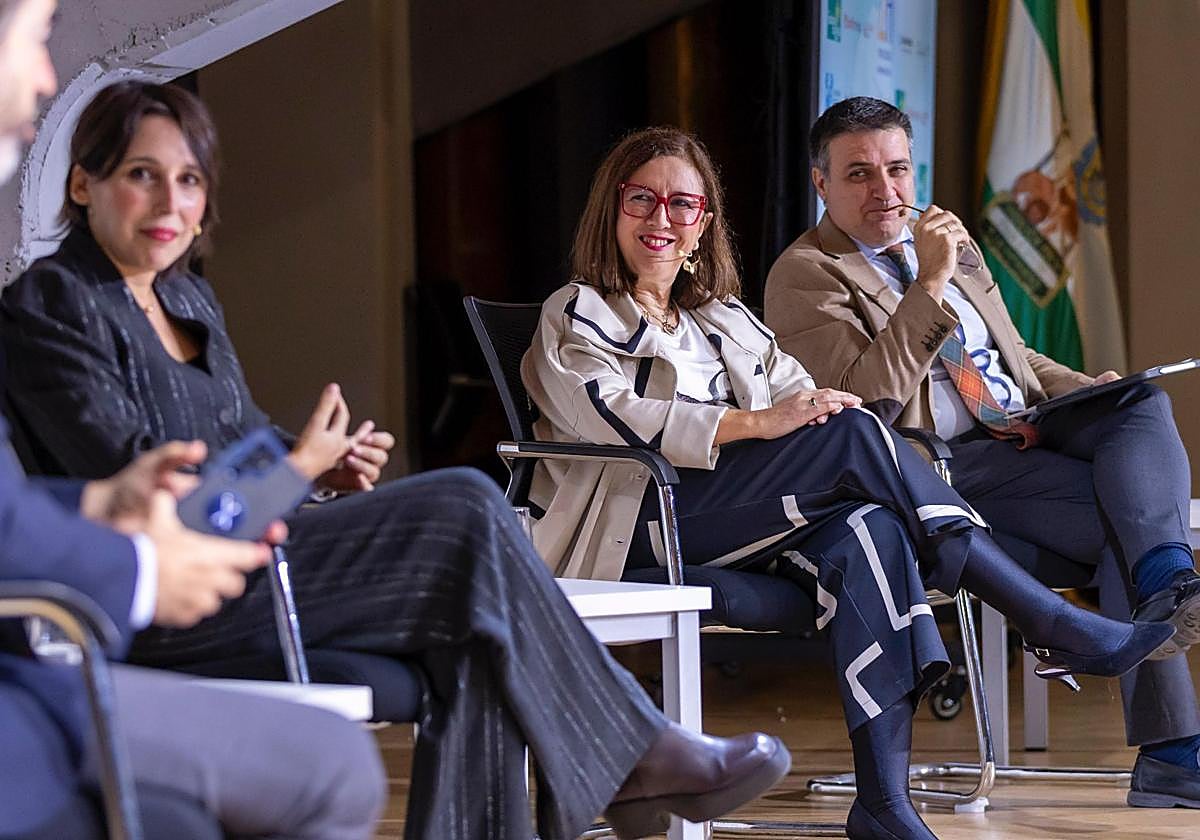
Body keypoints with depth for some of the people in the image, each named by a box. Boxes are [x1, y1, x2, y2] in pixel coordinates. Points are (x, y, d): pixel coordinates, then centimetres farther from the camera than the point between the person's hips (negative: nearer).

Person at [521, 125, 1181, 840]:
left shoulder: (723, 320, 30)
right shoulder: (576, 314, 11)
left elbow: (803, 397, 17)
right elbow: (608, 414, -9)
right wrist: (757, 422, -19)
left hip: (743, 528, 6)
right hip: (636, 522, -6)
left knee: (866, 531, -30)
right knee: (852, 432, -25)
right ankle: (1063, 629, -28)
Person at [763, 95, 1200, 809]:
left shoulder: (944, 243, 22)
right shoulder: (805, 276, -3)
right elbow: (867, 402, -17)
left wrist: (1084, 389, 7)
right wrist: (930, 285, -22)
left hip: (1029, 428, 7)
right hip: (944, 467, -7)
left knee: (1143, 402, -25)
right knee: (1123, 519, -27)